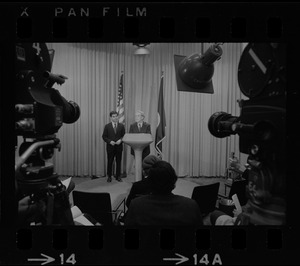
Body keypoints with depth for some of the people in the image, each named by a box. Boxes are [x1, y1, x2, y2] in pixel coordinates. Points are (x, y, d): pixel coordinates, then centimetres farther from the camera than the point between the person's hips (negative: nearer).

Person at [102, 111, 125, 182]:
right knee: (110, 162, 7)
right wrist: (110, 141, -14)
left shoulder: (121, 126, 4)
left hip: (119, 146, 1)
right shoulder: (107, 126, 1)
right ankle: (109, 176, 20)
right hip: (110, 147, -1)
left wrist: (120, 140, -13)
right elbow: (104, 136, 0)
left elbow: (124, 136, 6)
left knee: (118, 162, 7)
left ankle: (118, 177, 18)